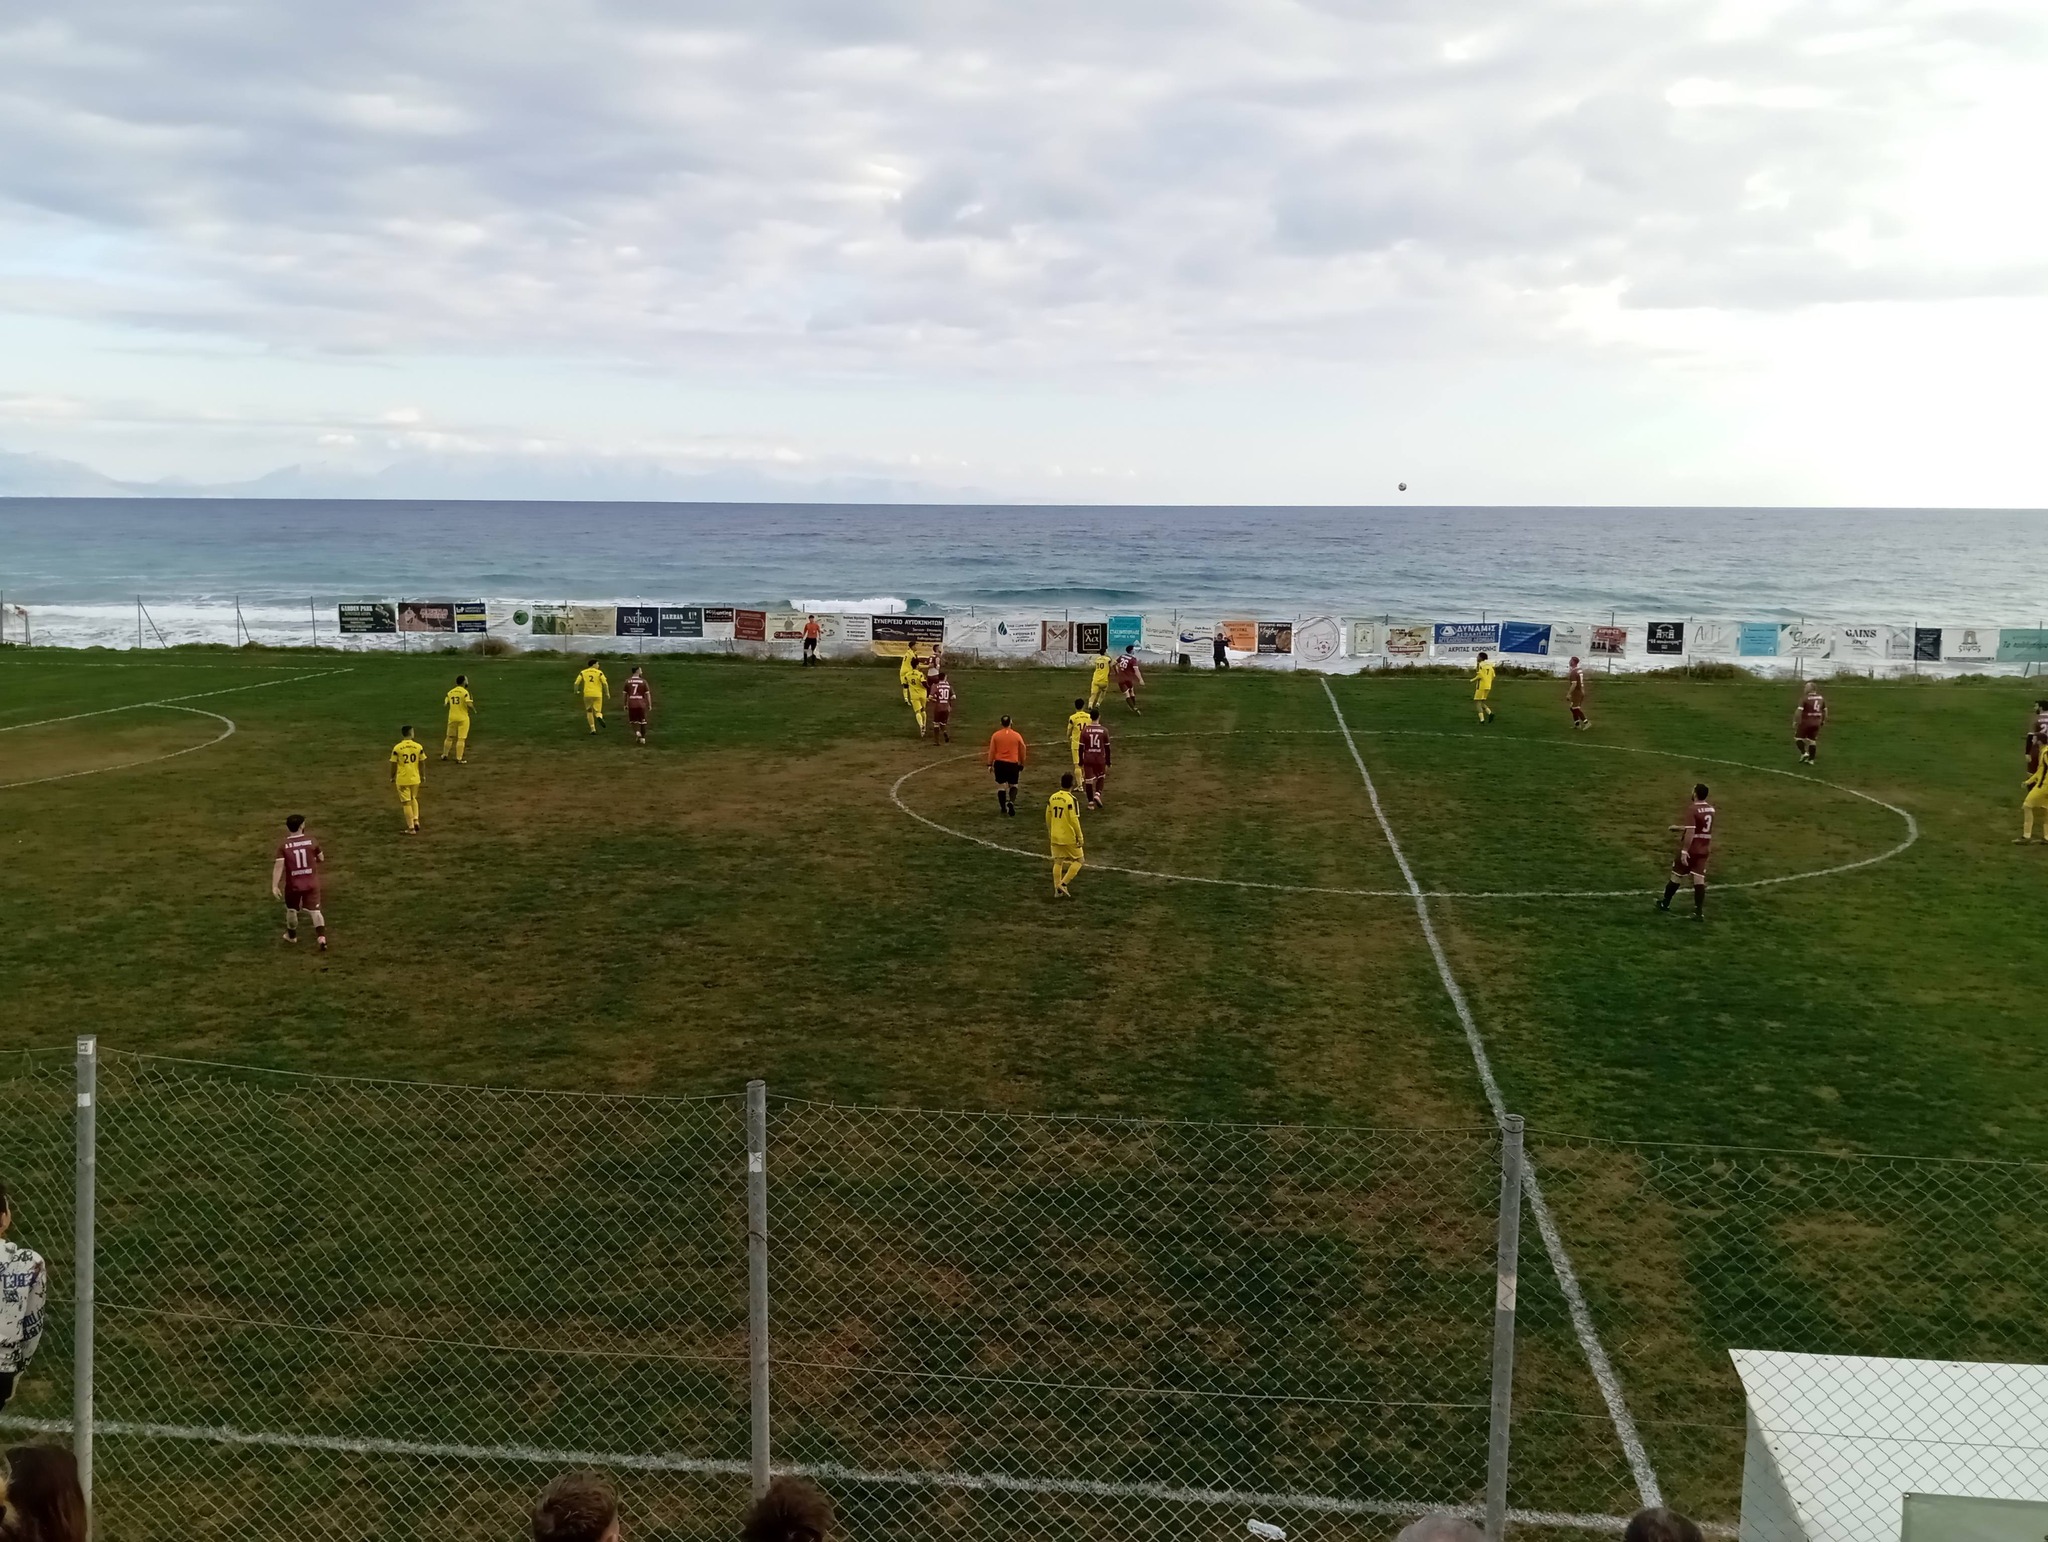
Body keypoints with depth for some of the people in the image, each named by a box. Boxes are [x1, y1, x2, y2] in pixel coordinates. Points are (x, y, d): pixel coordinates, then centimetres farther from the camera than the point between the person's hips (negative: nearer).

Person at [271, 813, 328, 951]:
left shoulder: (283, 845, -12)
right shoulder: (311, 841, -8)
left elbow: (279, 865, -19)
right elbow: (321, 858, 4)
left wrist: (274, 886, -20)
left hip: (293, 884, 0)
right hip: (311, 883, 0)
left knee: (291, 909, 22)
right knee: (314, 910, 3)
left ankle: (291, 936, 42)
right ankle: (322, 938, -12)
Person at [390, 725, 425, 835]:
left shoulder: (397, 748, -11)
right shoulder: (419, 747, -5)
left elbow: (394, 765, -5)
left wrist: (392, 777, 9)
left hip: (402, 779, -3)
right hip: (415, 778, 3)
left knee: (406, 803, 4)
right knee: (414, 799, 25)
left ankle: (411, 828, 5)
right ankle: (416, 820, 11)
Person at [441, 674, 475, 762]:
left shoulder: (450, 692, 5)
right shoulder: (465, 692, -12)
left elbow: (446, 704, 6)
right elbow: (469, 705, -20)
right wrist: (474, 709, 0)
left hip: (452, 717, 5)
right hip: (463, 718, -5)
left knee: (449, 736, 20)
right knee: (461, 738, 0)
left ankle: (444, 755, 28)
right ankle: (459, 759, -1)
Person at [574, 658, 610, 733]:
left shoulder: (583, 673, 5)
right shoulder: (599, 673, 0)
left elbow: (577, 683, 2)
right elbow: (605, 683, -8)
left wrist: (576, 691, 19)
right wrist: (607, 693, 4)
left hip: (587, 694, 2)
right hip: (597, 695, -2)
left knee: (589, 711, 18)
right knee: (597, 712, 8)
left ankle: (593, 729, 12)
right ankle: (599, 717, -29)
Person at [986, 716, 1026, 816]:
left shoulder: (995, 735, -4)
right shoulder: (1017, 736, -3)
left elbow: (992, 750, -1)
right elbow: (1022, 751, 6)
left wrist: (990, 764, 7)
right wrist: (1021, 764, 19)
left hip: (999, 763, 0)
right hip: (1013, 763, 0)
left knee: (1001, 785, 11)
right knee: (1013, 785, 13)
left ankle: (1003, 808, 15)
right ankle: (1011, 802, -14)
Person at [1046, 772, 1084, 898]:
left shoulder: (1052, 798, 0)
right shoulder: (1072, 799, -18)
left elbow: (1048, 817, 8)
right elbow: (1074, 820, -19)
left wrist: (1050, 832, 23)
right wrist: (1080, 837, -11)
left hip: (1055, 837, 6)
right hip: (1069, 838, -6)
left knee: (1058, 862, 13)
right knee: (1078, 860, 10)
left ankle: (1057, 890, 13)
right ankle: (1063, 884, -3)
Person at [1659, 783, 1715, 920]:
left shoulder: (1692, 809, -18)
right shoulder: (1711, 809, 7)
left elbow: (1690, 832, -24)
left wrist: (1684, 851, -24)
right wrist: (1680, 827, 31)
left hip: (1690, 849, -6)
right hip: (1703, 850, 6)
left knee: (1676, 877, 11)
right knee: (1699, 880, 4)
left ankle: (1665, 903, 27)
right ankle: (1699, 912, -1)